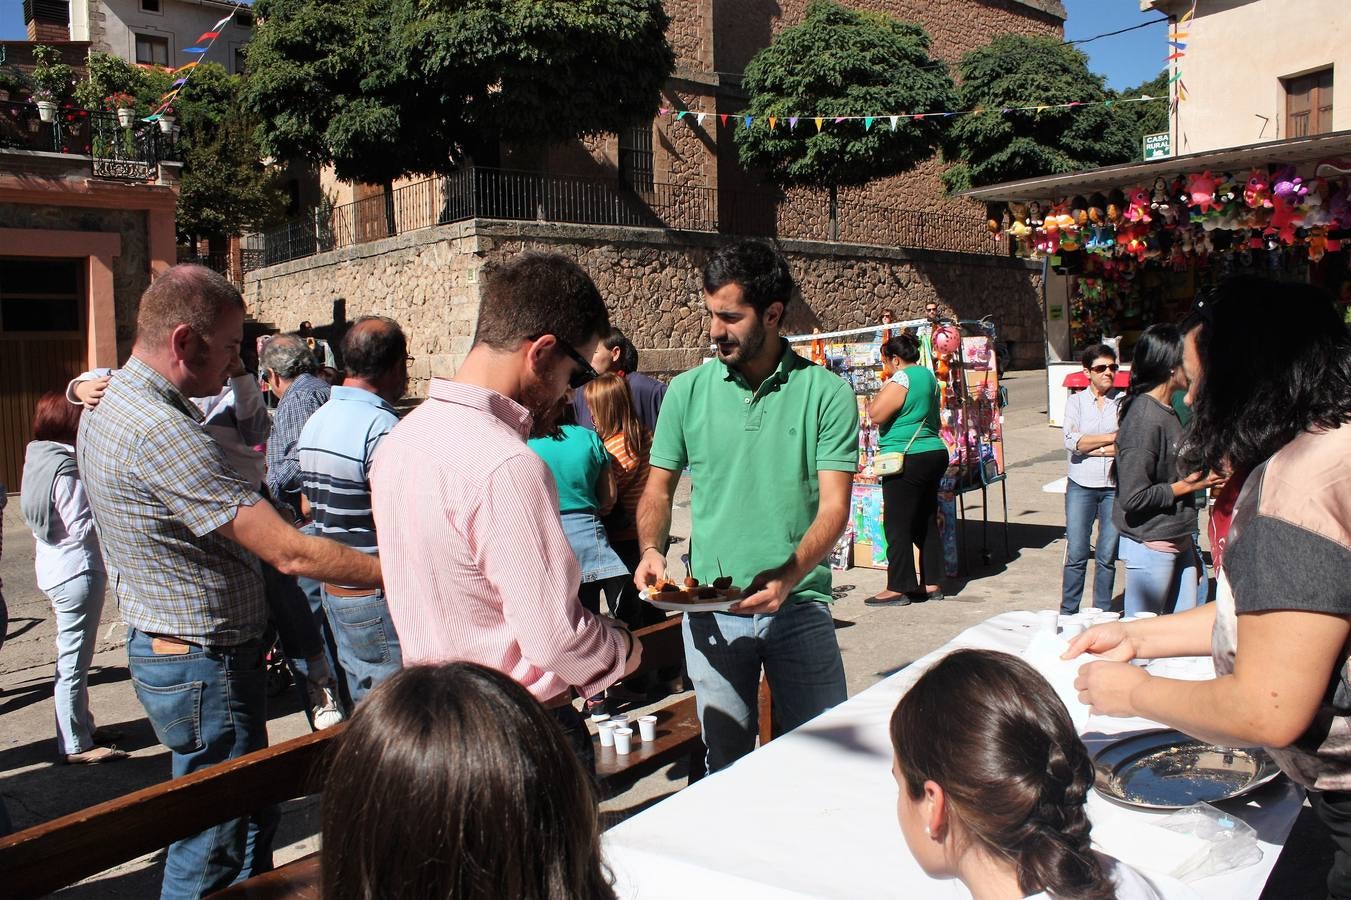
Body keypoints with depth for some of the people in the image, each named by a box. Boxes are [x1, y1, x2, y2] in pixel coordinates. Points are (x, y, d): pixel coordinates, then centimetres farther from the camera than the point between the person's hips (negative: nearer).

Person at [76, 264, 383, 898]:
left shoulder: (108, 407, 7)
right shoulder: (160, 429, -26)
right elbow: (291, 553, -29)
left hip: (160, 648, 10)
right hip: (205, 666, -10)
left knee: (250, 817, 19)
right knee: (215, 846, 5)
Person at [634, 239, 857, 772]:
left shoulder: (825, 393, -5)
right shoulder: (688, 392, 1)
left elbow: (834, 506, -9)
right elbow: (658, 491, 8)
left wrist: (788, 576, -24)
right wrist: (651, 550, -12)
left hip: (800, 605, -1)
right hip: (710, 609, 2)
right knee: (726, 759, 13)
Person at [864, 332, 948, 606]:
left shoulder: (901, 379, -14)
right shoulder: (928, 375, 14)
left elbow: (876, 414, -20)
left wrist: (877, 395, -1)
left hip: (908, 461, -9)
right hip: (935, 453, 9)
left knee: (897, 525, -3)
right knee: (924, 524, 15)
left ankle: (898, 588, 0)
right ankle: (930, 584, 20)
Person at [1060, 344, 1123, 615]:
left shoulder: (1124, 402, 4)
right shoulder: (1075, 402, 7)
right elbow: (1071, 440, -8)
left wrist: (1089, 447, -9)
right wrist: (1113, 438, -8)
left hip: (1115, 486, 0)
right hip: (1081, 485, 0)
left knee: (1107, 556, 5)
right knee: (1076, 554, -2)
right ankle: (1068, 613, 7)